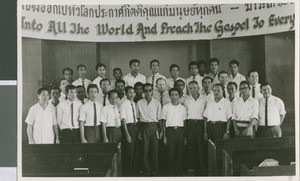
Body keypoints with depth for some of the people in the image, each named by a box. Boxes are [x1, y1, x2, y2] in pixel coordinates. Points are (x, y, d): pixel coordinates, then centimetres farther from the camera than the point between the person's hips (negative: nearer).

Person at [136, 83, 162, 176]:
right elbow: (137, 117, 7)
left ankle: (155, 171, 12)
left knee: (155, 149, 0)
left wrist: (161, 130, 2)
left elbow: (159, 118, 6)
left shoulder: (157, 103, 5)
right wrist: (139, 131, 1)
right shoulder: (139, 103, 5)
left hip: (154, 126, 0)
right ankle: (147, 171, 10)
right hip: (144, 127, 0)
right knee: (145, 150, 0)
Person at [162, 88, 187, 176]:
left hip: (180, 130, 1)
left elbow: (184, 122, 11)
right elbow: (164, 122, 6)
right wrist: (164, 136, 1)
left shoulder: (182, 108, 8)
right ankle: (171, 172, 4)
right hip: (170, 130, -1)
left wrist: (185, 136, 7)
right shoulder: (166, 107, 5)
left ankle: (178, 172, 11)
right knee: (171, 152, -4)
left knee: (180, 152, 1)